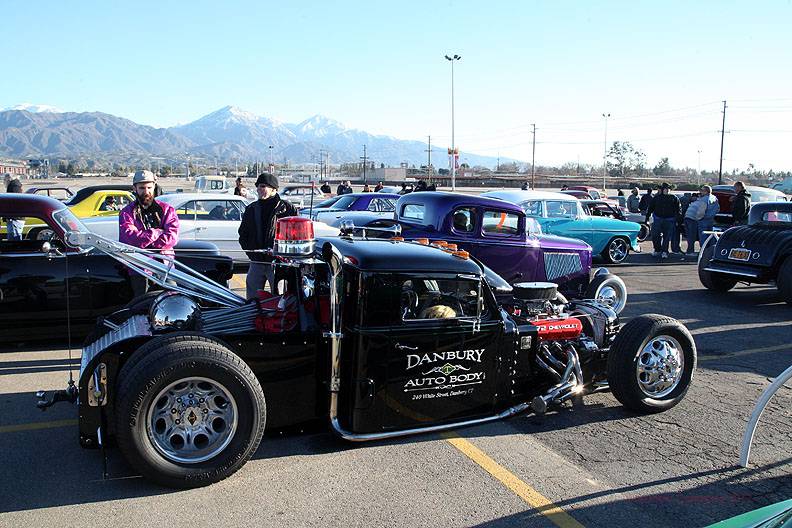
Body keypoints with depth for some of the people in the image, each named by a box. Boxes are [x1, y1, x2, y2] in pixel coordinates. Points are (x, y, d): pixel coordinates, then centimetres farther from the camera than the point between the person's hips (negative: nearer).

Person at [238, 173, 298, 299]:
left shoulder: (286, 208, -3)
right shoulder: (251, 209, 12)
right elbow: (243, 234, 20)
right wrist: (250, 251, 8)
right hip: (256, 262, 5)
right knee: (252, 299, 9)